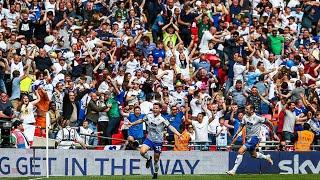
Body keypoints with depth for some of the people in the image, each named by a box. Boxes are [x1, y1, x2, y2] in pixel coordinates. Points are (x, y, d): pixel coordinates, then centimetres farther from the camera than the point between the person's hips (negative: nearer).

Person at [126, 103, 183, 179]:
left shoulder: (162, 120, -12)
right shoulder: (149, 116, -1)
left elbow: (170, 127, -19)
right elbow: (141, 121, 18)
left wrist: (178, 134, -32)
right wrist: (132, 124, 26)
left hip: (158, 141, -3)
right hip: (149, 139, 3)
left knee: (156, 160, 5)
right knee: (142, 152, -23)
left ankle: (155, 173, 28)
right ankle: (148, 158, 11)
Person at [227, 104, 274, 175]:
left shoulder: (257, 118, -17)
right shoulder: (245, 117, 0)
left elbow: (269, 123, -5)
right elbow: (242, 126, 15)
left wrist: (272, 131, 7)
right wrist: (236, 134, 2)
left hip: (254, 137, -8)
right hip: (248, 137, 8)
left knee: (240, 151, -20)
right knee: (253, 155, 24)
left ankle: (234, 170, -18)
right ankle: (267, 157, 51)